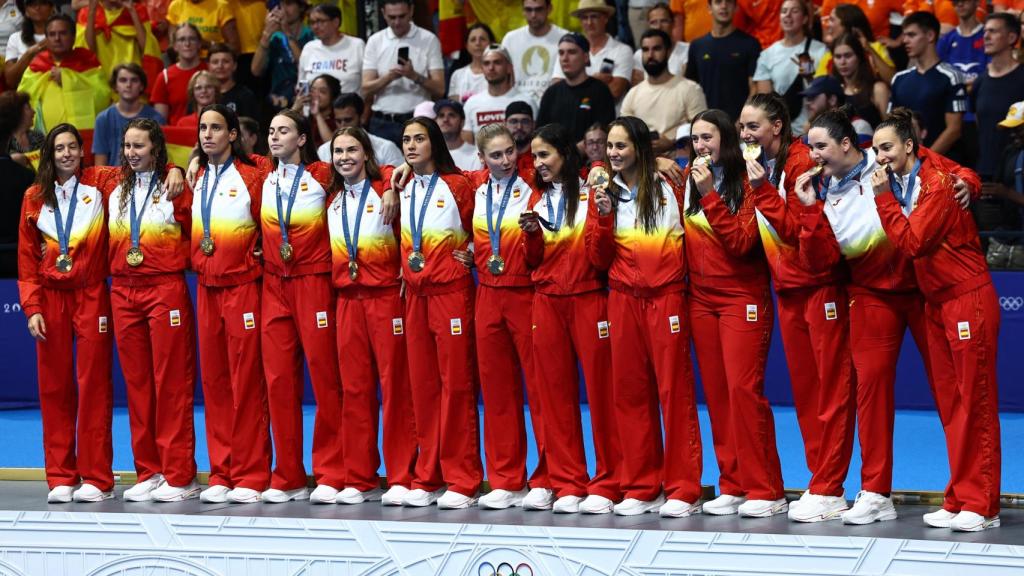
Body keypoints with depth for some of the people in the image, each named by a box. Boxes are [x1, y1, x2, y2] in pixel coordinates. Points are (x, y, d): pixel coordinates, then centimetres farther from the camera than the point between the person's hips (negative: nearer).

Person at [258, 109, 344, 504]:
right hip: (274, 283, 5)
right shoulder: (264, 179, 11)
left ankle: (331, 475, 1)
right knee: (278, 378, 2)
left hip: (314, 282, -4)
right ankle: (288, 478, 7)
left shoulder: (322, 176, -2)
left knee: (324, 375, -5)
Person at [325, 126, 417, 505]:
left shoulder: (386, 187, -2)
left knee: (395, 386, -4)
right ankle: (359, 480, 9)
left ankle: (402, 478, -1)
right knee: (354, 388, 5)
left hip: (387, 296, -5)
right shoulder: (332, 198, 13)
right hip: (347, 299, 5)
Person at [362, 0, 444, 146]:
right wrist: (389, 77, -18)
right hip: (382, 123, 2)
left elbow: (439, 90, -4)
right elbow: (366, 90, 0)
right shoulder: (375, 41, 6)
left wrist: (414, 76, -21)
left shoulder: (429, 40, 0)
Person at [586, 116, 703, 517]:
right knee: (629, 393, 5)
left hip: (666, 299, -4)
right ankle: (640, 488, 11)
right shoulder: (607, 194, 10)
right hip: (623, 300, 4)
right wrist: (602, 214, -6)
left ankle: (683, 489, -1)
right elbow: (598, 258, 6)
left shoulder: (669, 188, 2)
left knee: (674, 390, -5)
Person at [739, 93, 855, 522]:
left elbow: (798, 228, -19)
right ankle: (820, 484, 16)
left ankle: (828, 491, -5)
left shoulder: (800, 164, -13)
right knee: (803, 389, 10)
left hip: (820, 288, -9)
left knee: (832, 388, -4)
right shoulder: (760, 167, 12)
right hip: (787, 290, 9)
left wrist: (763, 190, -22)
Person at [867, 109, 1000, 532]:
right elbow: (905, 244, 7)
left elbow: (910, 242, -22)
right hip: (936, 302, 9)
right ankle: (958, 501, 13)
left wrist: (884, 197, -17)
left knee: (975, 402, -5)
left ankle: (980, 505, -3)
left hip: (968, 299, -9)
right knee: (949, 404, 9)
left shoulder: (937, 185, -15)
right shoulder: (897, 183, 9)